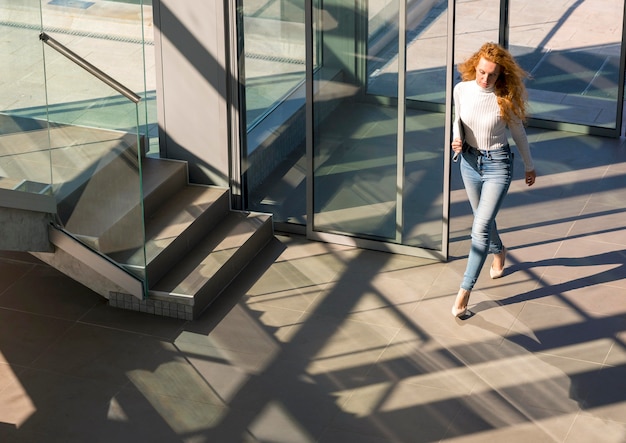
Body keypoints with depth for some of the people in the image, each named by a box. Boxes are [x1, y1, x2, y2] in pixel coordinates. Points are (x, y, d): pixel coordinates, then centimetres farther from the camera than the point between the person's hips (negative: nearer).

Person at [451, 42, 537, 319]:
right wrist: (457, 139, -13)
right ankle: (498, 252, 56)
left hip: (497, 164, -4)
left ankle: (464, 293, -8)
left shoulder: (506, 97, -18)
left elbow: (518, 132, -4)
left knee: (481, 228, -12)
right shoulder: (462, 90, -10)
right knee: (483, 219, 24)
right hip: (469, 161, 4)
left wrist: (529, 165, 8)